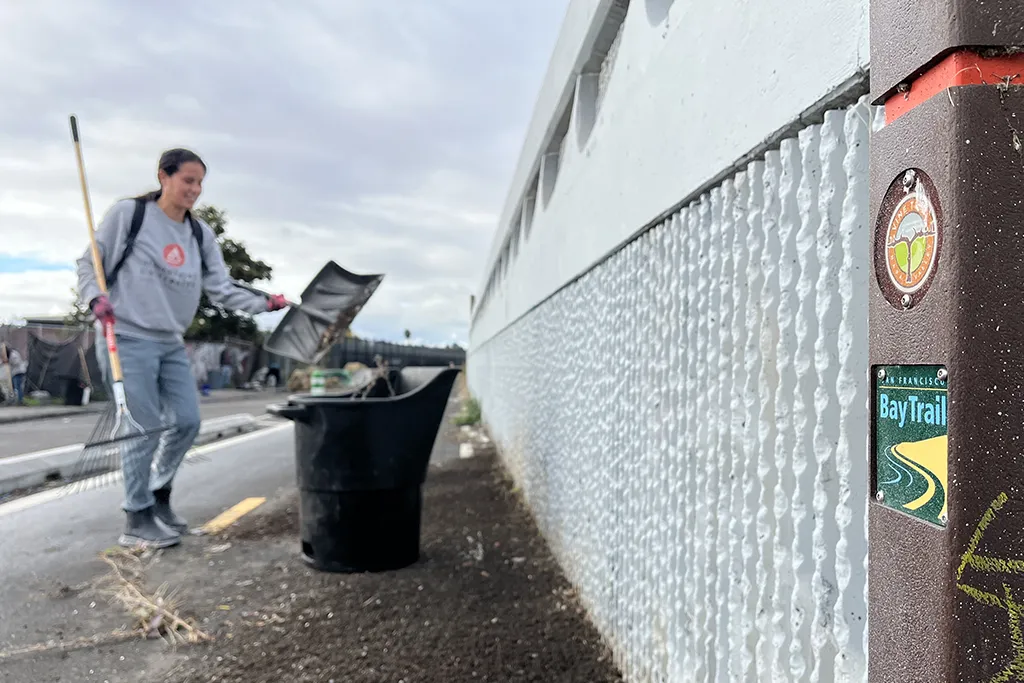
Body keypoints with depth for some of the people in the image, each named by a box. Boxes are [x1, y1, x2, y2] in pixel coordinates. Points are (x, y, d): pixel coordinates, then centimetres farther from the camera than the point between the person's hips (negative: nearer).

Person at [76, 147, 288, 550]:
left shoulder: (200, 234, 7)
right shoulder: (128, 214, -6)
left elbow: (221, 289, 2)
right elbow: (89, 262, 0)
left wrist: (265, 303, -11)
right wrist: (95, 298, -18)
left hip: (172, 344, 6)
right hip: (128, 339, -6)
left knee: (187, 422, 7)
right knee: (146, 431, -5)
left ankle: (158, 496, 29)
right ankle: (137, 520, 11)